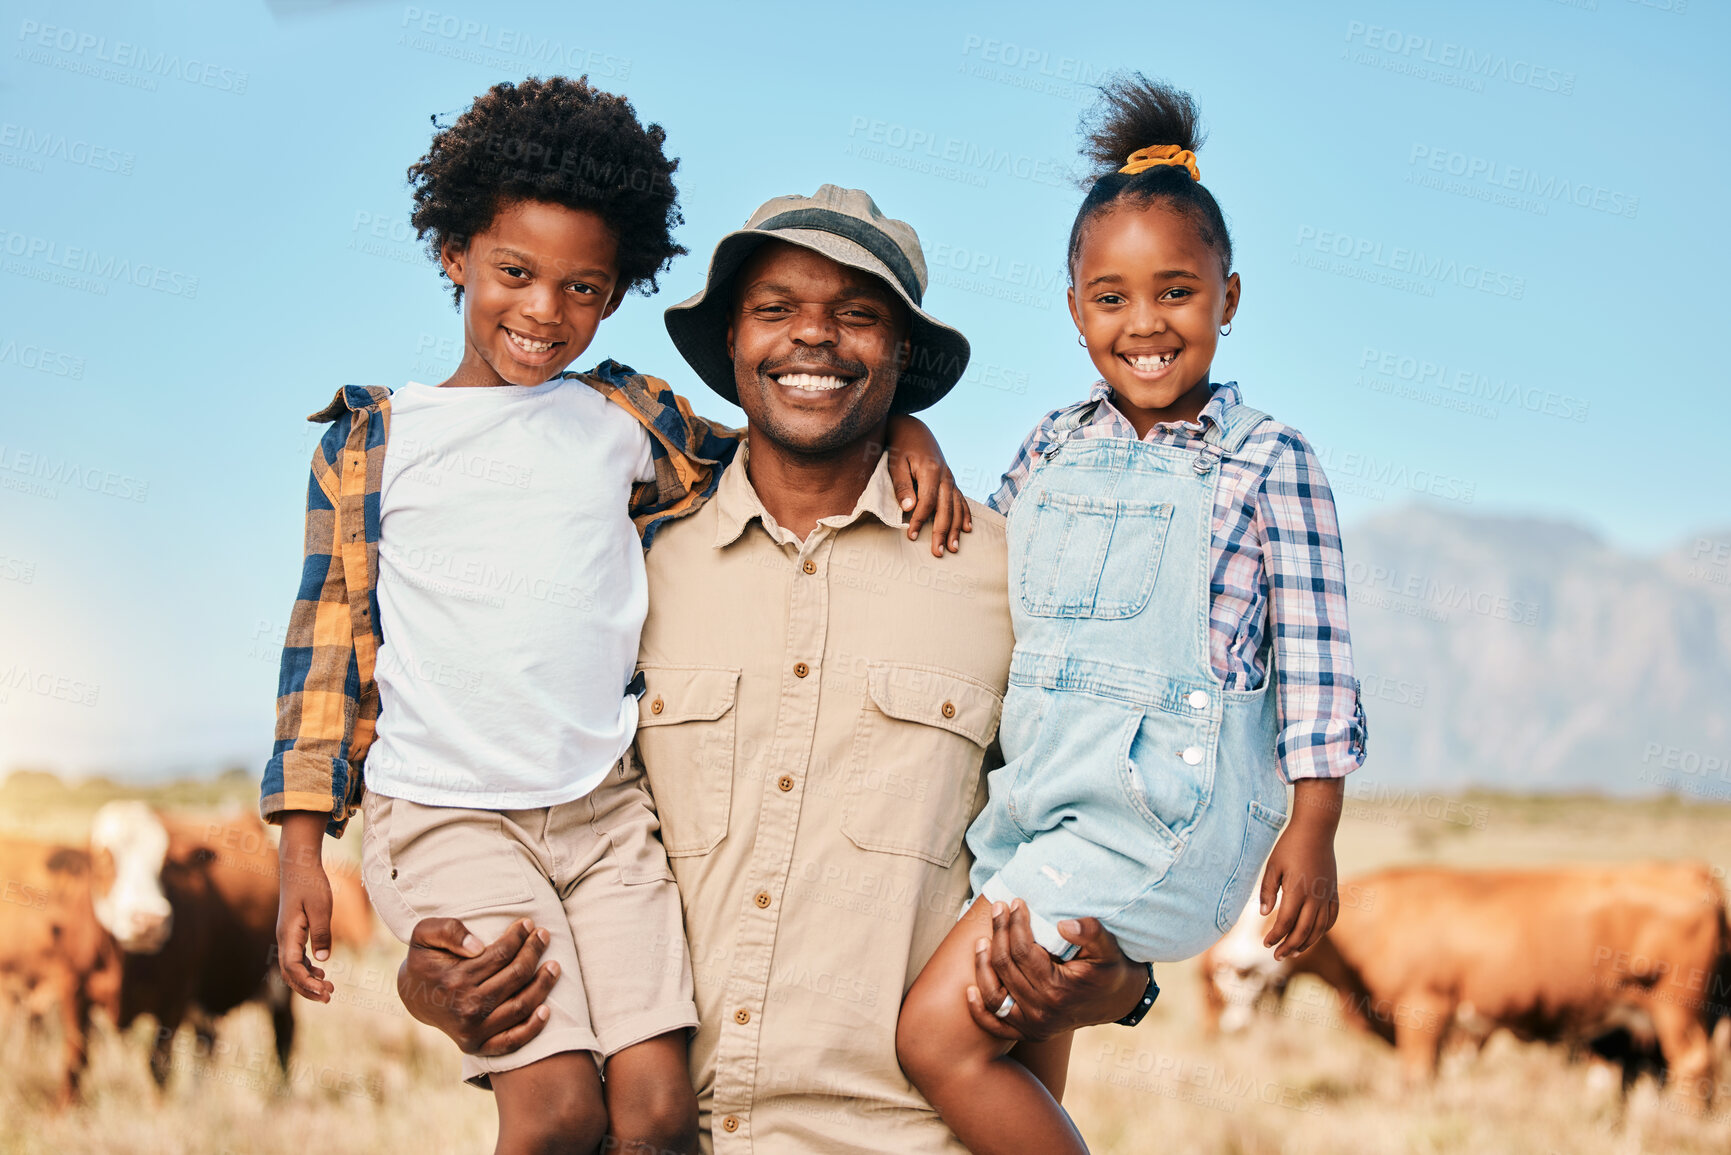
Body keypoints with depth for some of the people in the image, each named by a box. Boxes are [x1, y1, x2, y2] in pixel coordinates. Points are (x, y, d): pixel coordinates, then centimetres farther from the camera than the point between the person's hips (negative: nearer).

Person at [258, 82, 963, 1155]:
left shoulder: (627, 417, 12)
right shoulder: (375, 439, 8)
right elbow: (330, 637, 8)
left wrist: (898, 427, 2)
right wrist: (303, 848, 4)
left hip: (606, 808, 3)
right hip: (445, 814, -2)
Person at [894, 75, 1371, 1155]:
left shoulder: (1267, 460, -3)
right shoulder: (1053, 446, 11)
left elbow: (1313, 657, -3)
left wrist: (1313, 832, -7)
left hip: (1169, 809, -6)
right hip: (1038, 801, 6)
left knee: (938, 1034, -16)